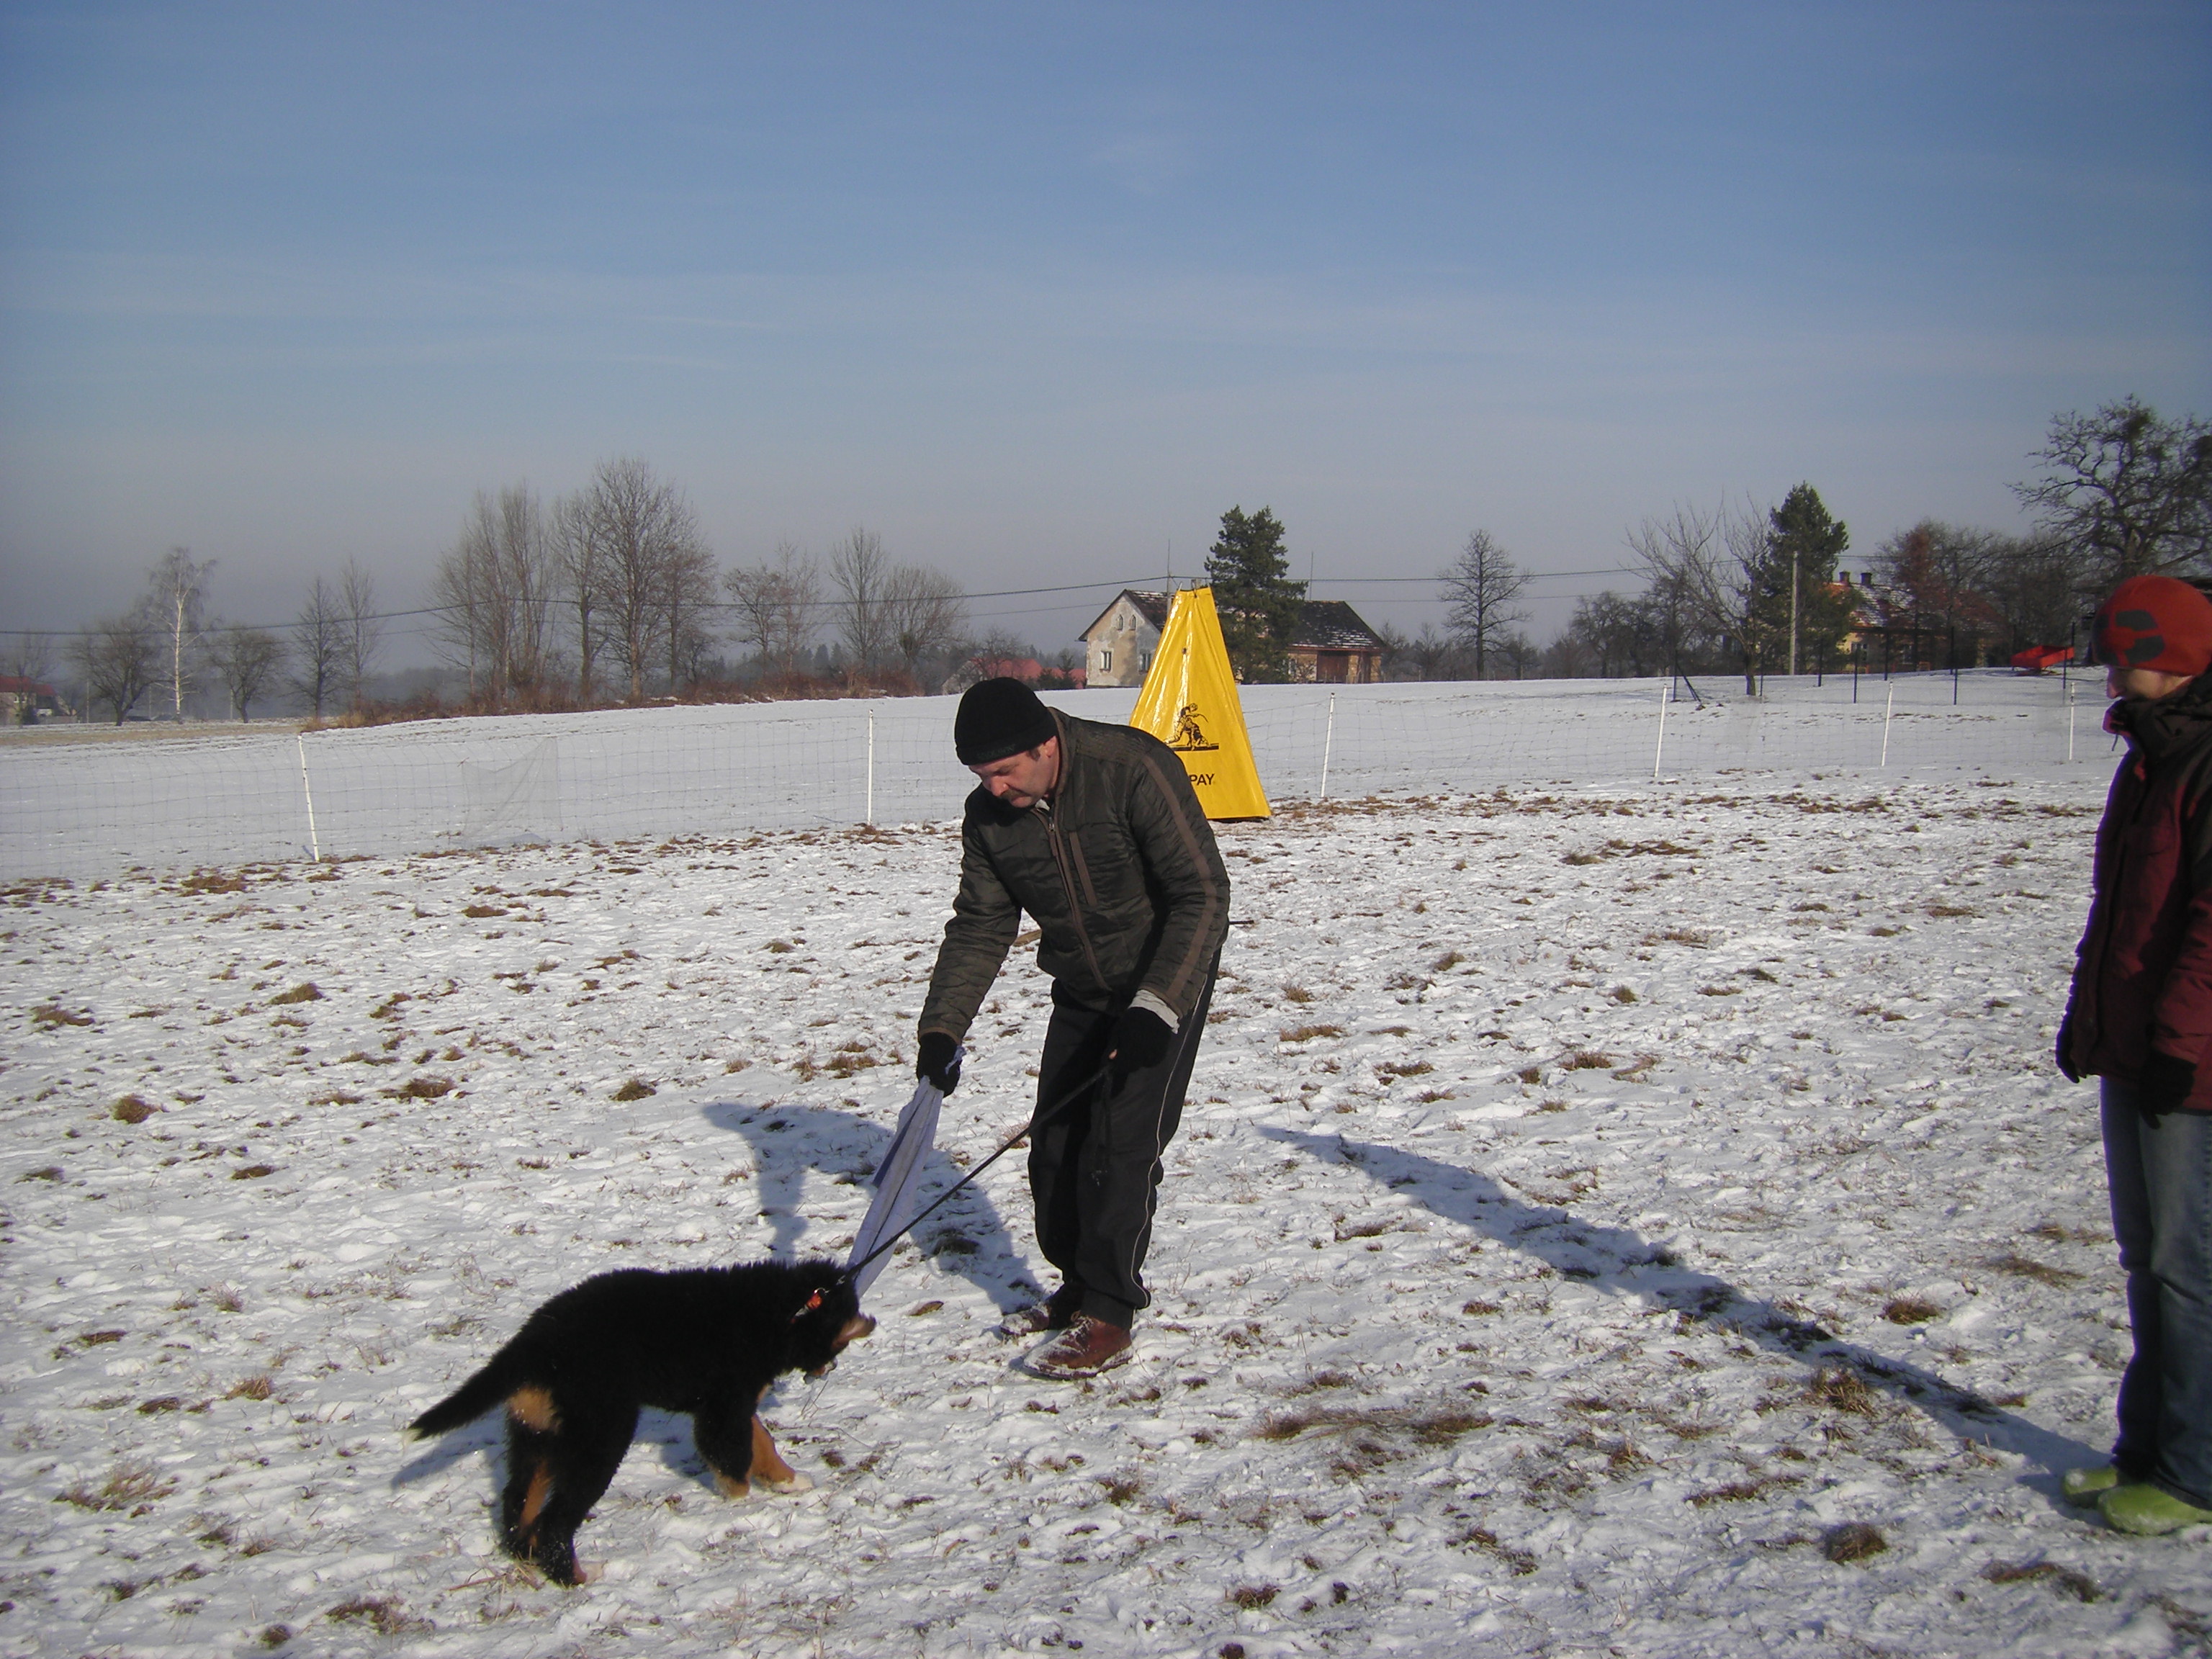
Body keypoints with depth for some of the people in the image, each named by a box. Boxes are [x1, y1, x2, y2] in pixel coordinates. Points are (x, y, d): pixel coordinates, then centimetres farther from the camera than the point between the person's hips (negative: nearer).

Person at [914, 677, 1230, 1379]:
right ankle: (1079, 1287, 25)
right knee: (1055, 1144, 7)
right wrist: (942, 1028, -10)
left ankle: (1109, 1318, 0)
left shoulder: (1134, 770, -28)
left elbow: (1203, 895, -28)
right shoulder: (988, 814, -10)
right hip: (1080, 992, 6)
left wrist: (1156, 1007, -34)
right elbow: (980, 926, 0)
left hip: (1164, 984, -6)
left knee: (1120, 1147, -11)